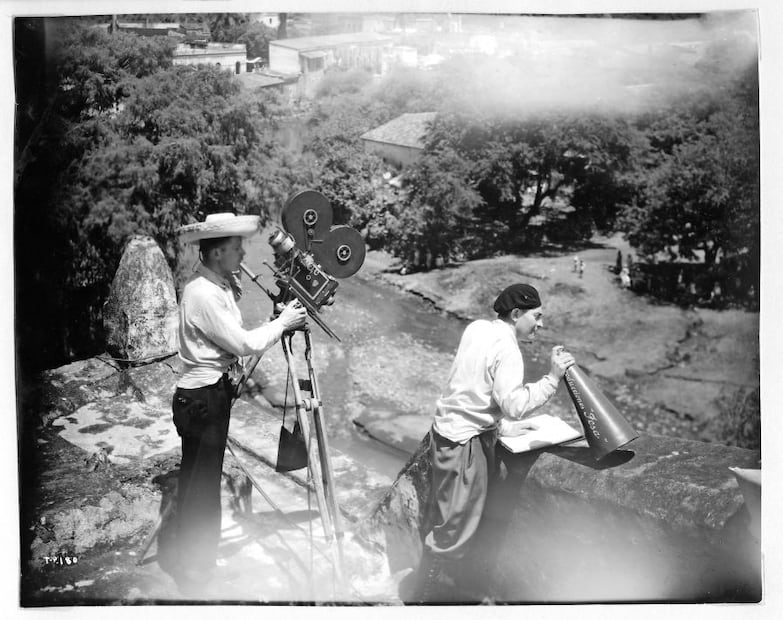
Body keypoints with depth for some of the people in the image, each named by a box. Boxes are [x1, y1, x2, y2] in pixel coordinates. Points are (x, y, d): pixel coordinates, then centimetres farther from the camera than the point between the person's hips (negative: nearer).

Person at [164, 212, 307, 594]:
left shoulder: (219, 284, 9)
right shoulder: (203, 294, -21)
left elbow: (234, 340, 12)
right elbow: (244, 344, -20)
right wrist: (282, 322, -9)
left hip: (210, 394, 10)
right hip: (201, 399, -10)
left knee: (197, 483, 20)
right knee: (201, 488, 1)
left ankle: (185, 561, 35)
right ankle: (194, 573, 16)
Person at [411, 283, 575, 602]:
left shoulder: (477, 328, 7)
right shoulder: (506, 350, -20)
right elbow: (515, 404, -31)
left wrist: (502, 424, 20)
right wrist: (551, 378, -23)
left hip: (450, 428, 10)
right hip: (463, 441, -10)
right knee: (453, 525, 0)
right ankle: (422, 595, 12)